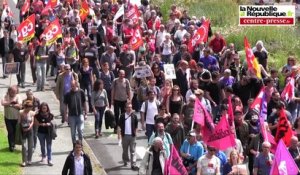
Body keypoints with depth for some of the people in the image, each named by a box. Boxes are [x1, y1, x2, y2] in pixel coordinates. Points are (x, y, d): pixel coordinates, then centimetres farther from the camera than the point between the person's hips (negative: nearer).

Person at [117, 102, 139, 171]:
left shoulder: (134, 116, -3)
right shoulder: (122, 116, -3)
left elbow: (136, 126, 6)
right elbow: (119, 125, 2)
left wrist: (135, 132, 3)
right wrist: (120, 133, -4)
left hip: (132, 135, -1)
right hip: (125, 135, 1)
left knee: (133, 151, 0)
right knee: (125, 150, 15)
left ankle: (133, 165, -1)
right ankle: (125, 161, 35)